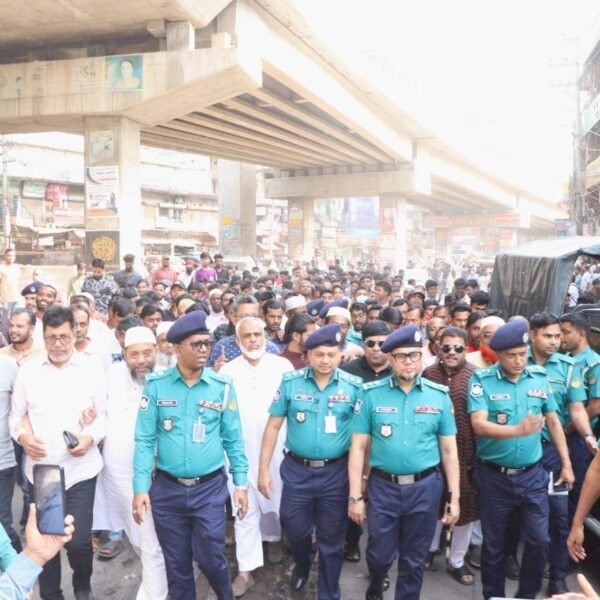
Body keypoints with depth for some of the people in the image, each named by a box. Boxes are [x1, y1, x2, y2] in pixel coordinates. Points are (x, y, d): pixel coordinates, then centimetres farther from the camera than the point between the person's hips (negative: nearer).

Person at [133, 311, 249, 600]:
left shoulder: (222, 386, -5)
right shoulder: (156, 385, -6)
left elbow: (233, 439, 0)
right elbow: (145, 440, -4)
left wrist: (240, 482, -1)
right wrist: (140, 488, -8)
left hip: (210, 488, -1)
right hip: (167, 489, 1)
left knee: (211, 558, 6)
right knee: (176, 563, 15)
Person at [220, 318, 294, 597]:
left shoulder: (283, 366, -2)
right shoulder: (227, 371, 0)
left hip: (277, 448, 0)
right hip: (241, 451, 0)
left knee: (275, 499, 16)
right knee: (245, 510, 4)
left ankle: (273, 538, 45)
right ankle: (246, 570, 12)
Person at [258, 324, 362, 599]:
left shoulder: (354, 386, -7)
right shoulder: (290, 382, -6)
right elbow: (273, 426, 0)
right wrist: (263, 468, -1)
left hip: (336, 473, -1)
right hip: (296, 470, 1)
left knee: (331, 539, 12)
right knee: (294, 530, 17)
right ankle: (303, 562, 52)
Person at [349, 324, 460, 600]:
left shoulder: (439, 396, -1)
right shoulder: (371, 394, -4)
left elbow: (449, 450, 4)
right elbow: (358, 447, -2)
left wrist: (454, 497, 3)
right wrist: (355, 496, -4)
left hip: (425, 487, 1)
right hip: (383, 486, 0)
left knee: (413, 559, 13)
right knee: (380, 553, 13)